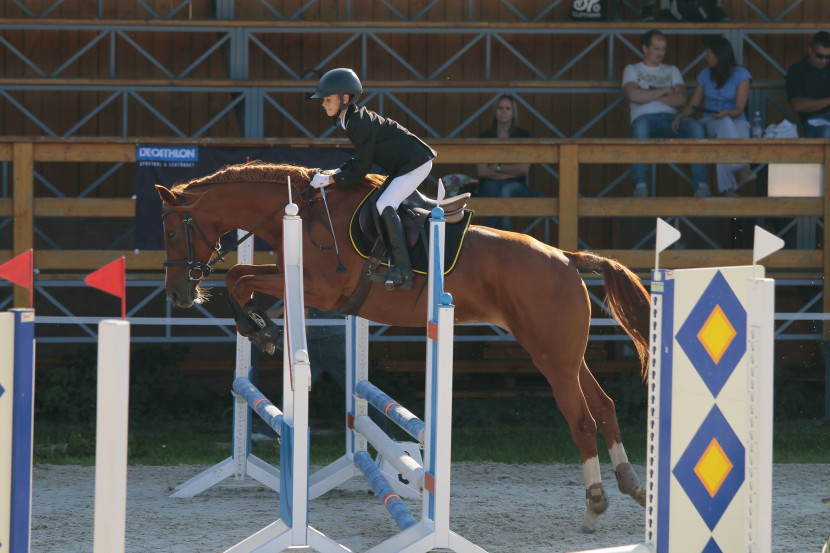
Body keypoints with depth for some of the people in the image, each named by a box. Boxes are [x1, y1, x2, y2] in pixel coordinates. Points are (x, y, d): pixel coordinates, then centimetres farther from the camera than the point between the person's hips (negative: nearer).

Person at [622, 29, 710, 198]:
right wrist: (664, 91, 4)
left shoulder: (672, 71, 27)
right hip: (645, 118, -3)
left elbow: (681, 99, 8)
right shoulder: (632, 70, 19)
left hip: (669, 120, 3)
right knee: (640, 126, -42)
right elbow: (633, 95, -4)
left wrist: (649, 97, 0)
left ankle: (701, 184, -36)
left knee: (696, 127, -30)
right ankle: (640, 185, -48)